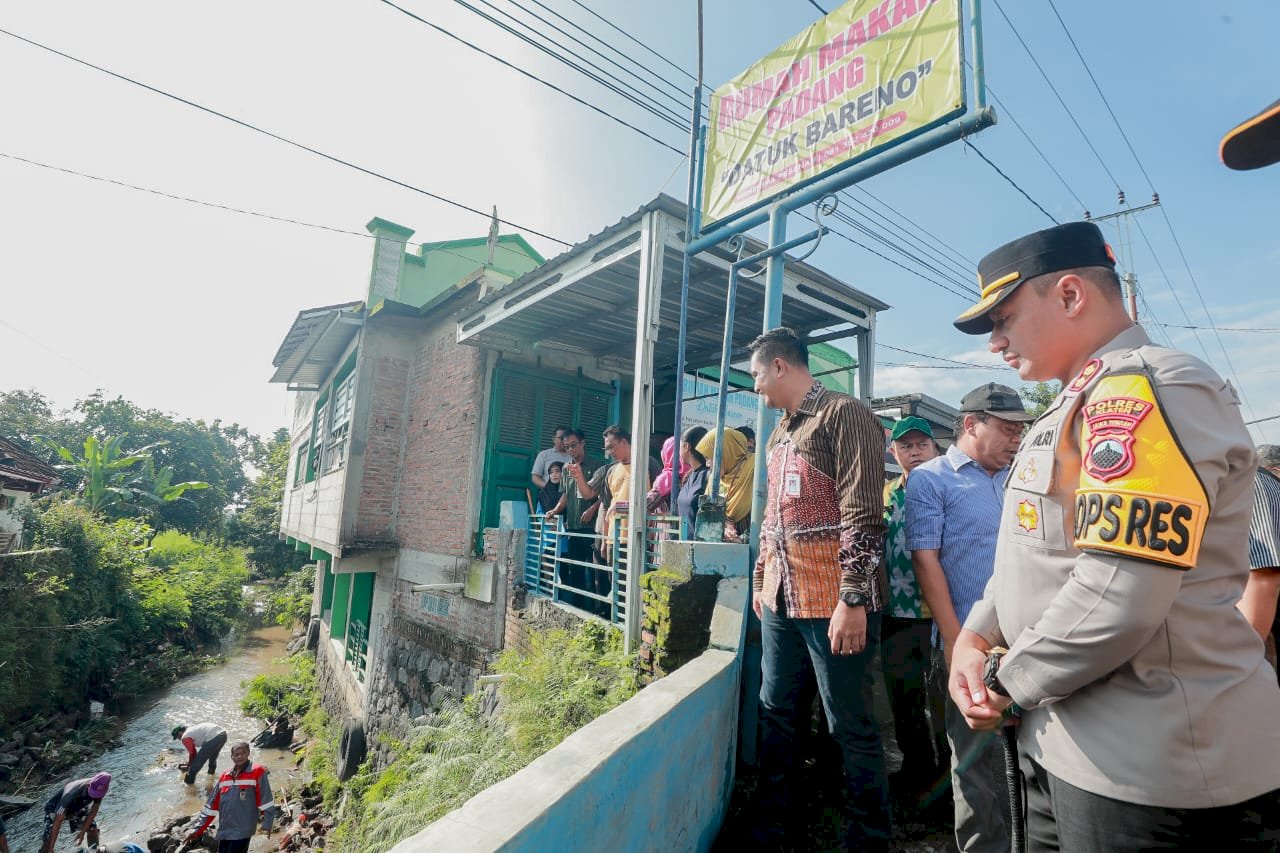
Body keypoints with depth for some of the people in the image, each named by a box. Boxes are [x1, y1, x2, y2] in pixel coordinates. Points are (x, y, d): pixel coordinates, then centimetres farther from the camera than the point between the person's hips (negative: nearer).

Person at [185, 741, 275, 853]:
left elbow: (265, 799, -11)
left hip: (242, 831, -6)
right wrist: (198, 829, 10)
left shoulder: (258, 772, -9)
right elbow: (212, 804, 14)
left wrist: (266, 825, -15)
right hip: (224, 831, 6)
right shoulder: (224, 776, 9)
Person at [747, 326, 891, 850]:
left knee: (849, 724, 5)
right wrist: (761, 580, 22)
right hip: (781, 597, 8)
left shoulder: (844, 415, -10)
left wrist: (853, 600, -20)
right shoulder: (780, 434, 17)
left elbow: (863, 515, -17)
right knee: (775, 711, 16)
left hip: (832, 602, -8)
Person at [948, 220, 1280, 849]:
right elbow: (1034, 557, 16)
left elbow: (1117, 600, -28)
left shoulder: (1146, 388, -18)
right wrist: (975, 639, 2)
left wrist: (1008, 678, -13)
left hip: (1148, 768, -9)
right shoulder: (1079, 404, 13)